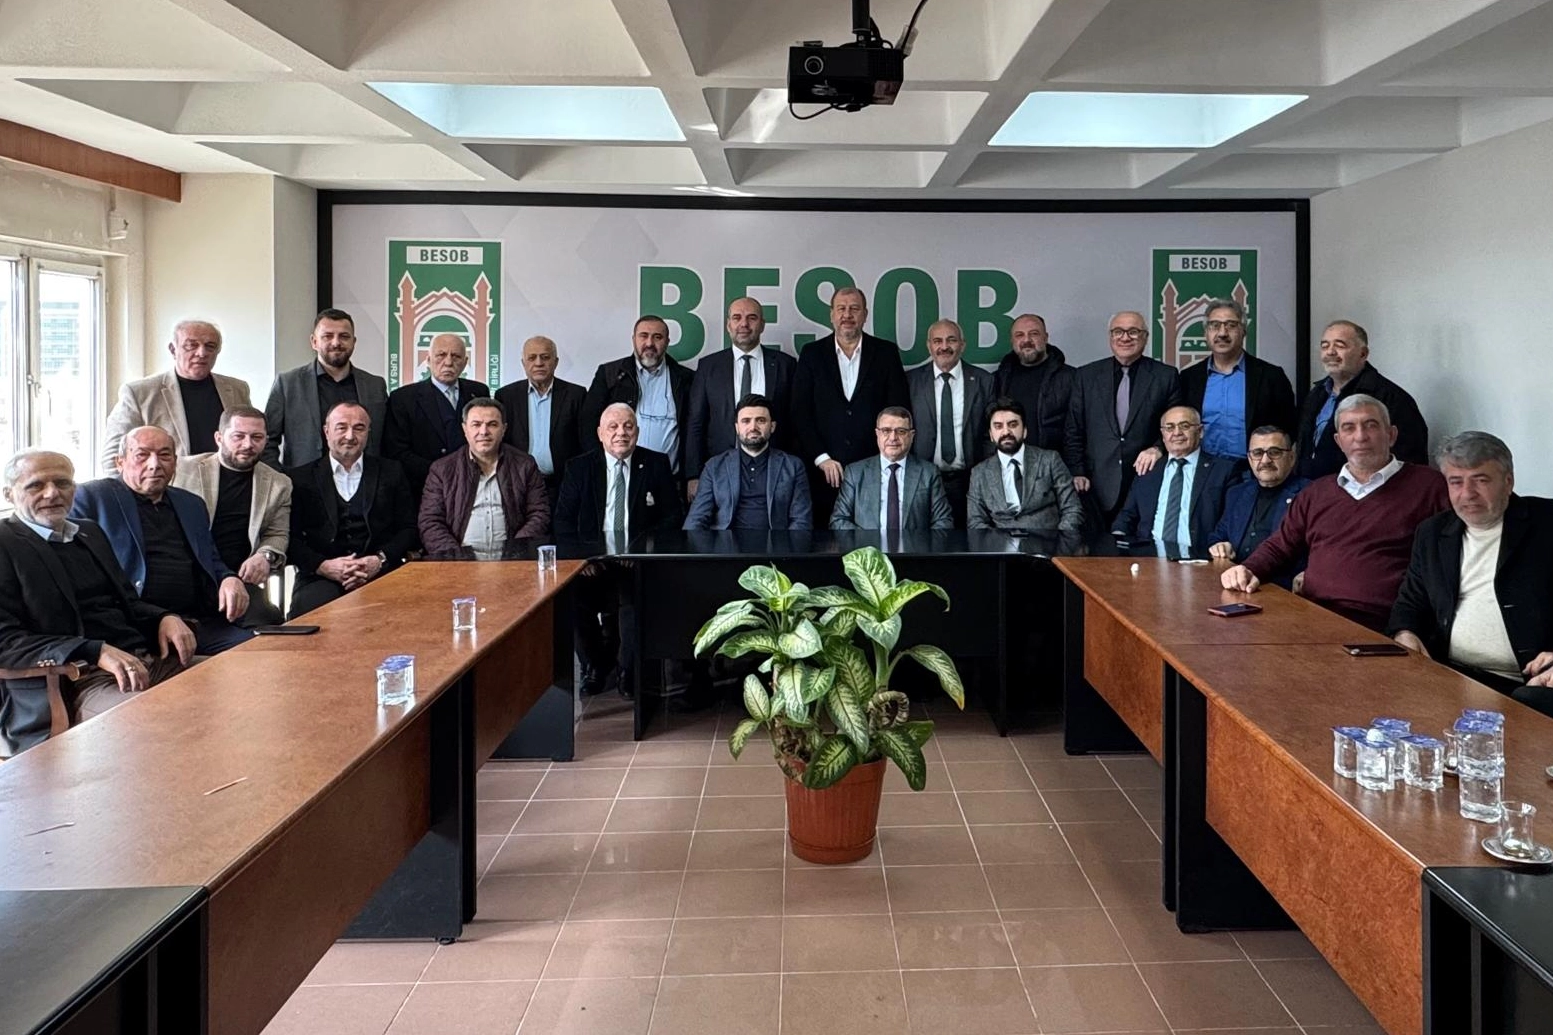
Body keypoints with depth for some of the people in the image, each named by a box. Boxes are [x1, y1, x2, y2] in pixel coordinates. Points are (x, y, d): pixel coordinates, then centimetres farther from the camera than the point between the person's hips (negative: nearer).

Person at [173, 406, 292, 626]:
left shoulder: (278, 484, 15)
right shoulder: (184, 469, 8)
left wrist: (266, 556, -9)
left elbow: (278, 534, 14)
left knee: (266, 620, -27)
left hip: (239, 579, 2)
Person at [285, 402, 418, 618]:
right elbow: (291, 538, 6)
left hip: (381, 575, 1)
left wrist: (380, 560, -8)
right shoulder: (300, 478, 14)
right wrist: (323, 566, -12)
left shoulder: (391, 472, 17)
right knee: (308, 609, -35)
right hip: (321, 578, -1)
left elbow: (409, 529, 10)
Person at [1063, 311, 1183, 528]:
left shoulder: (1166, 376, 6)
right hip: (1098, 489, 1)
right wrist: (1077, 473, -1)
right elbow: (1073, 432, 9)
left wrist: (1159, 448, -11)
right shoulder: (1086, 376, 9)